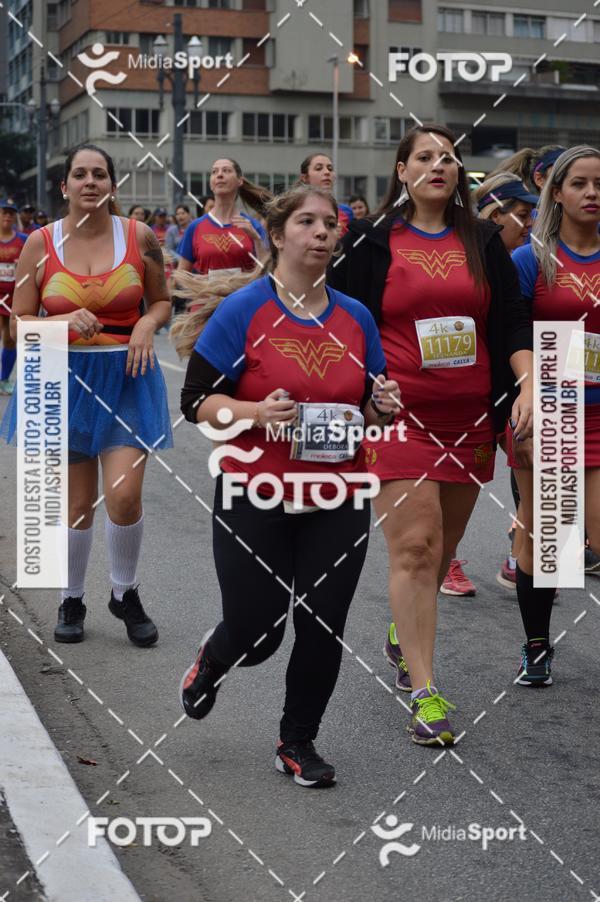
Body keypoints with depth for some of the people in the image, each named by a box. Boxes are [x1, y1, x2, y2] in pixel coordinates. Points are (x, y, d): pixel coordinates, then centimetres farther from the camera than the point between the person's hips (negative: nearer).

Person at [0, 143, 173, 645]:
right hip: (66, 378, 0)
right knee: (78, 503, 7)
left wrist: (147, 326, -9)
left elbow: (161, 302, 12)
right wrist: (66, 321, -17)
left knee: (124, 494, -12)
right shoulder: (41, 243, -2)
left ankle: (125, 593, 13)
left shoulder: (139, 237, -1)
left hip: (127, 377, 0)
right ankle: (72, 601, 28)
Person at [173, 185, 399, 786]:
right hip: (255, 500, -4)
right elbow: (197, 402, -8)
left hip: (338, 505, 4)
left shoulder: (356, 317, 6)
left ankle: (298, 742, 27)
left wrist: (382, 407, -8)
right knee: (256, 633, 2)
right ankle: (210, 663, 39)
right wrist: (256, 412, -25)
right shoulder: (242, 310, -8)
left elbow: (369, 408, 15)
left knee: (323, 629, 4)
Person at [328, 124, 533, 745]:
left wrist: (528, 384, -8)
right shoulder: (371, 241, 2)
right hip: (398, 412, -4)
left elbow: (511, 321, 7)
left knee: (442, 547, 12)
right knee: (414, 546, -11)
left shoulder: (482, 241, 11)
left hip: (469, 416, 4)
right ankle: (423, 692, -8)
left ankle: (404, 633, 40)